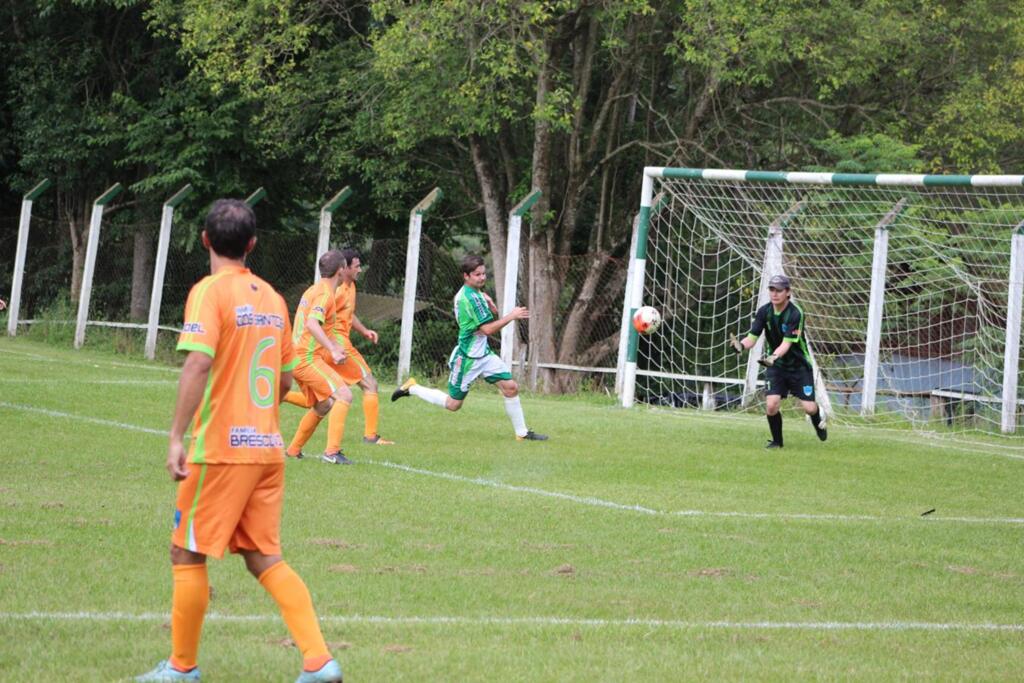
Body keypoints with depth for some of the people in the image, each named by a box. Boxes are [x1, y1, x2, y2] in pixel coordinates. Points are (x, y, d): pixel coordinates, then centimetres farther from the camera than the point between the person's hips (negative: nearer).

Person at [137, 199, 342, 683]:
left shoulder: (210, 292, -10)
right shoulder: (271, 297, 11)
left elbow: (198, 363, -24)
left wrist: (177, 437, -25)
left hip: (220, 448, -7)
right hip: (267, 447, 7)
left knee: (187, 556, 6)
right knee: (264, 558, 10)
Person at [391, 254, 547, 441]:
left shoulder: (478, 293, 7)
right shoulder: (471, 297, -23)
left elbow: (490, 321, 19)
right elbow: (487, 329, -24)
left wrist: (493, 310, -1)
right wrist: (511, 316, -21)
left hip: (484, 354, 9)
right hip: (467, 359, -9)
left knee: (511, 387, 0)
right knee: (453, 404, 3)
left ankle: (522, 433, 8)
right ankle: (412, 388, 19)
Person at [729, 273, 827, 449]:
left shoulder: (795, 313, -21)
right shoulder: (764, 312, -7)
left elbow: (787, 343, -28)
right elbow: (752, 337, -12)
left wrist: (773, 357, -46)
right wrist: (741, 345, -35)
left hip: (799, 365, -3)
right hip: (776, 366, 3)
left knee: (809, 407, -8)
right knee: (771, 404, -15)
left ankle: (818, 418, 30)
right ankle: (777, 441, 9)